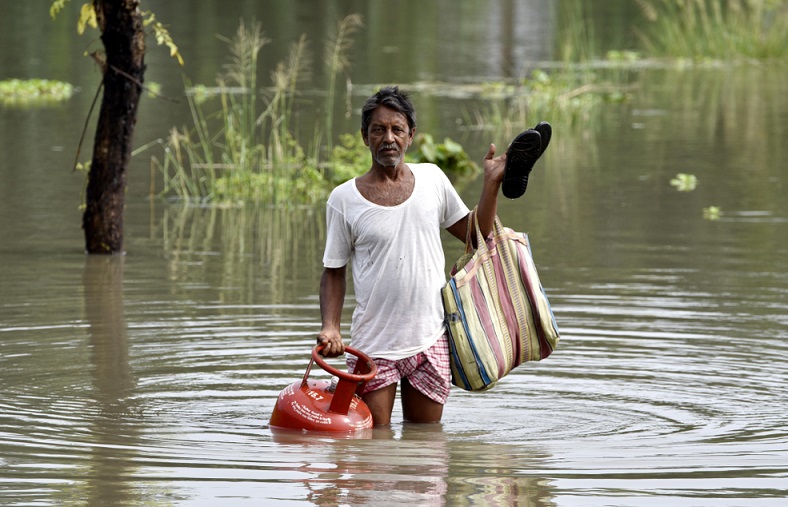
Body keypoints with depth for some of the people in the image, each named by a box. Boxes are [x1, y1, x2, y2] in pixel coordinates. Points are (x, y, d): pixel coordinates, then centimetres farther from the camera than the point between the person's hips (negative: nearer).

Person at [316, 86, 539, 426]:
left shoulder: (431, 179, 5)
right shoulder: (344, 199, -3)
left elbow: (477, 235, 13)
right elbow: (334, 272, 3)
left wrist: (492, 183, 2)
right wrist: (330, 328, -11)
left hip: (429, 343, 3)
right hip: (373, 345, -3)